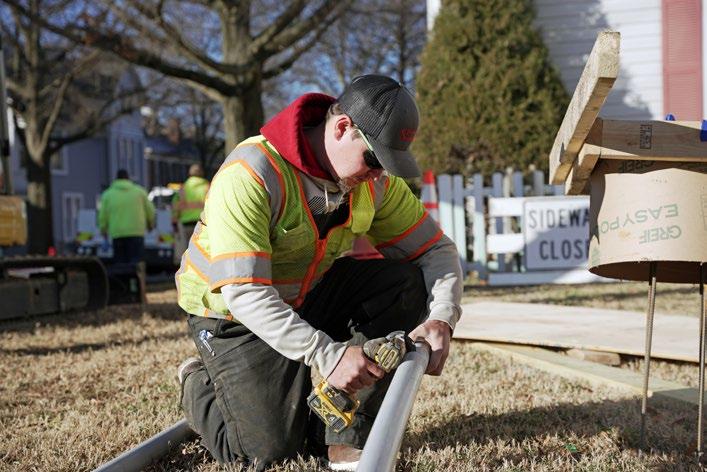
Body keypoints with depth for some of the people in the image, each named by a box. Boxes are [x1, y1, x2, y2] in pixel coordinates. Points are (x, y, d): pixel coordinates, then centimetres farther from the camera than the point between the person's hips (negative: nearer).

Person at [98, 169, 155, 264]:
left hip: (117, 234, 1)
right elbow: (150, 211, 12)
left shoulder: (108, 194, 8)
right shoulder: (139, 191, 8)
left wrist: (103, 230, 21)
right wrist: (150, 224, 30)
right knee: (137, 263, -5)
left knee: (120, 262, 4)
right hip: (136, 232, -1)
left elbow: (103, 216, 6)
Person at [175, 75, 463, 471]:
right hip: (233, 313, -5)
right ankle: (199, 386, 22)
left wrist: (441, 319, -27)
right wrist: (328, 354, -43)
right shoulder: (250, 176, -31)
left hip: (311, 297, 6)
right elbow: (244, 293, -36)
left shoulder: (376, 180, -11)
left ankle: (347, 437, -13)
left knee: (406, 285, -18)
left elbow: (437, 249, -7)